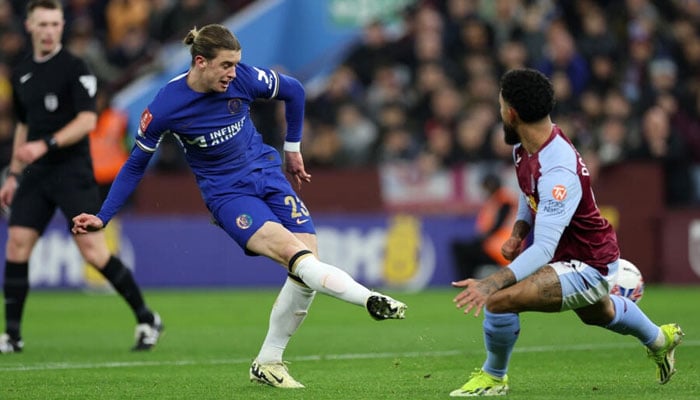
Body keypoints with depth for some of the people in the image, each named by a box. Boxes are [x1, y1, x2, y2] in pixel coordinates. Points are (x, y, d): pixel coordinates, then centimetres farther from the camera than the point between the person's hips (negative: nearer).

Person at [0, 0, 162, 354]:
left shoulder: (74, 68, -7)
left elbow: (87, 120, -15)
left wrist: (46, 145, -25)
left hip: (72, 172, -6)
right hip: (36, 176, 6)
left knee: (93, 251, -10)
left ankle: (146, 320, 3)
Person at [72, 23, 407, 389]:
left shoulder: (243, 78, -12)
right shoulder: (164, 108, -16)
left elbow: (293, 91, 8)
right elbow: (135, 165, -2)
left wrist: (292, 149, 17)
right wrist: (102, 217, -3)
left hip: (267, 173, 4)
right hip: (226, 193, -4)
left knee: (308, 258, -10)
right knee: (292, 251, -28)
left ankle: (268, 362, 1)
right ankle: (372, 301, -39)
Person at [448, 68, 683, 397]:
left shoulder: (558, 172, -35)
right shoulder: (522, 148, -7)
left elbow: (544, 248, -40)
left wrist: (491, 283, -50)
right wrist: (518, 231, -2)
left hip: (589, 268, -10)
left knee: (500, 299, -24)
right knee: (598, 314, 39)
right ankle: (660, 340, 68)